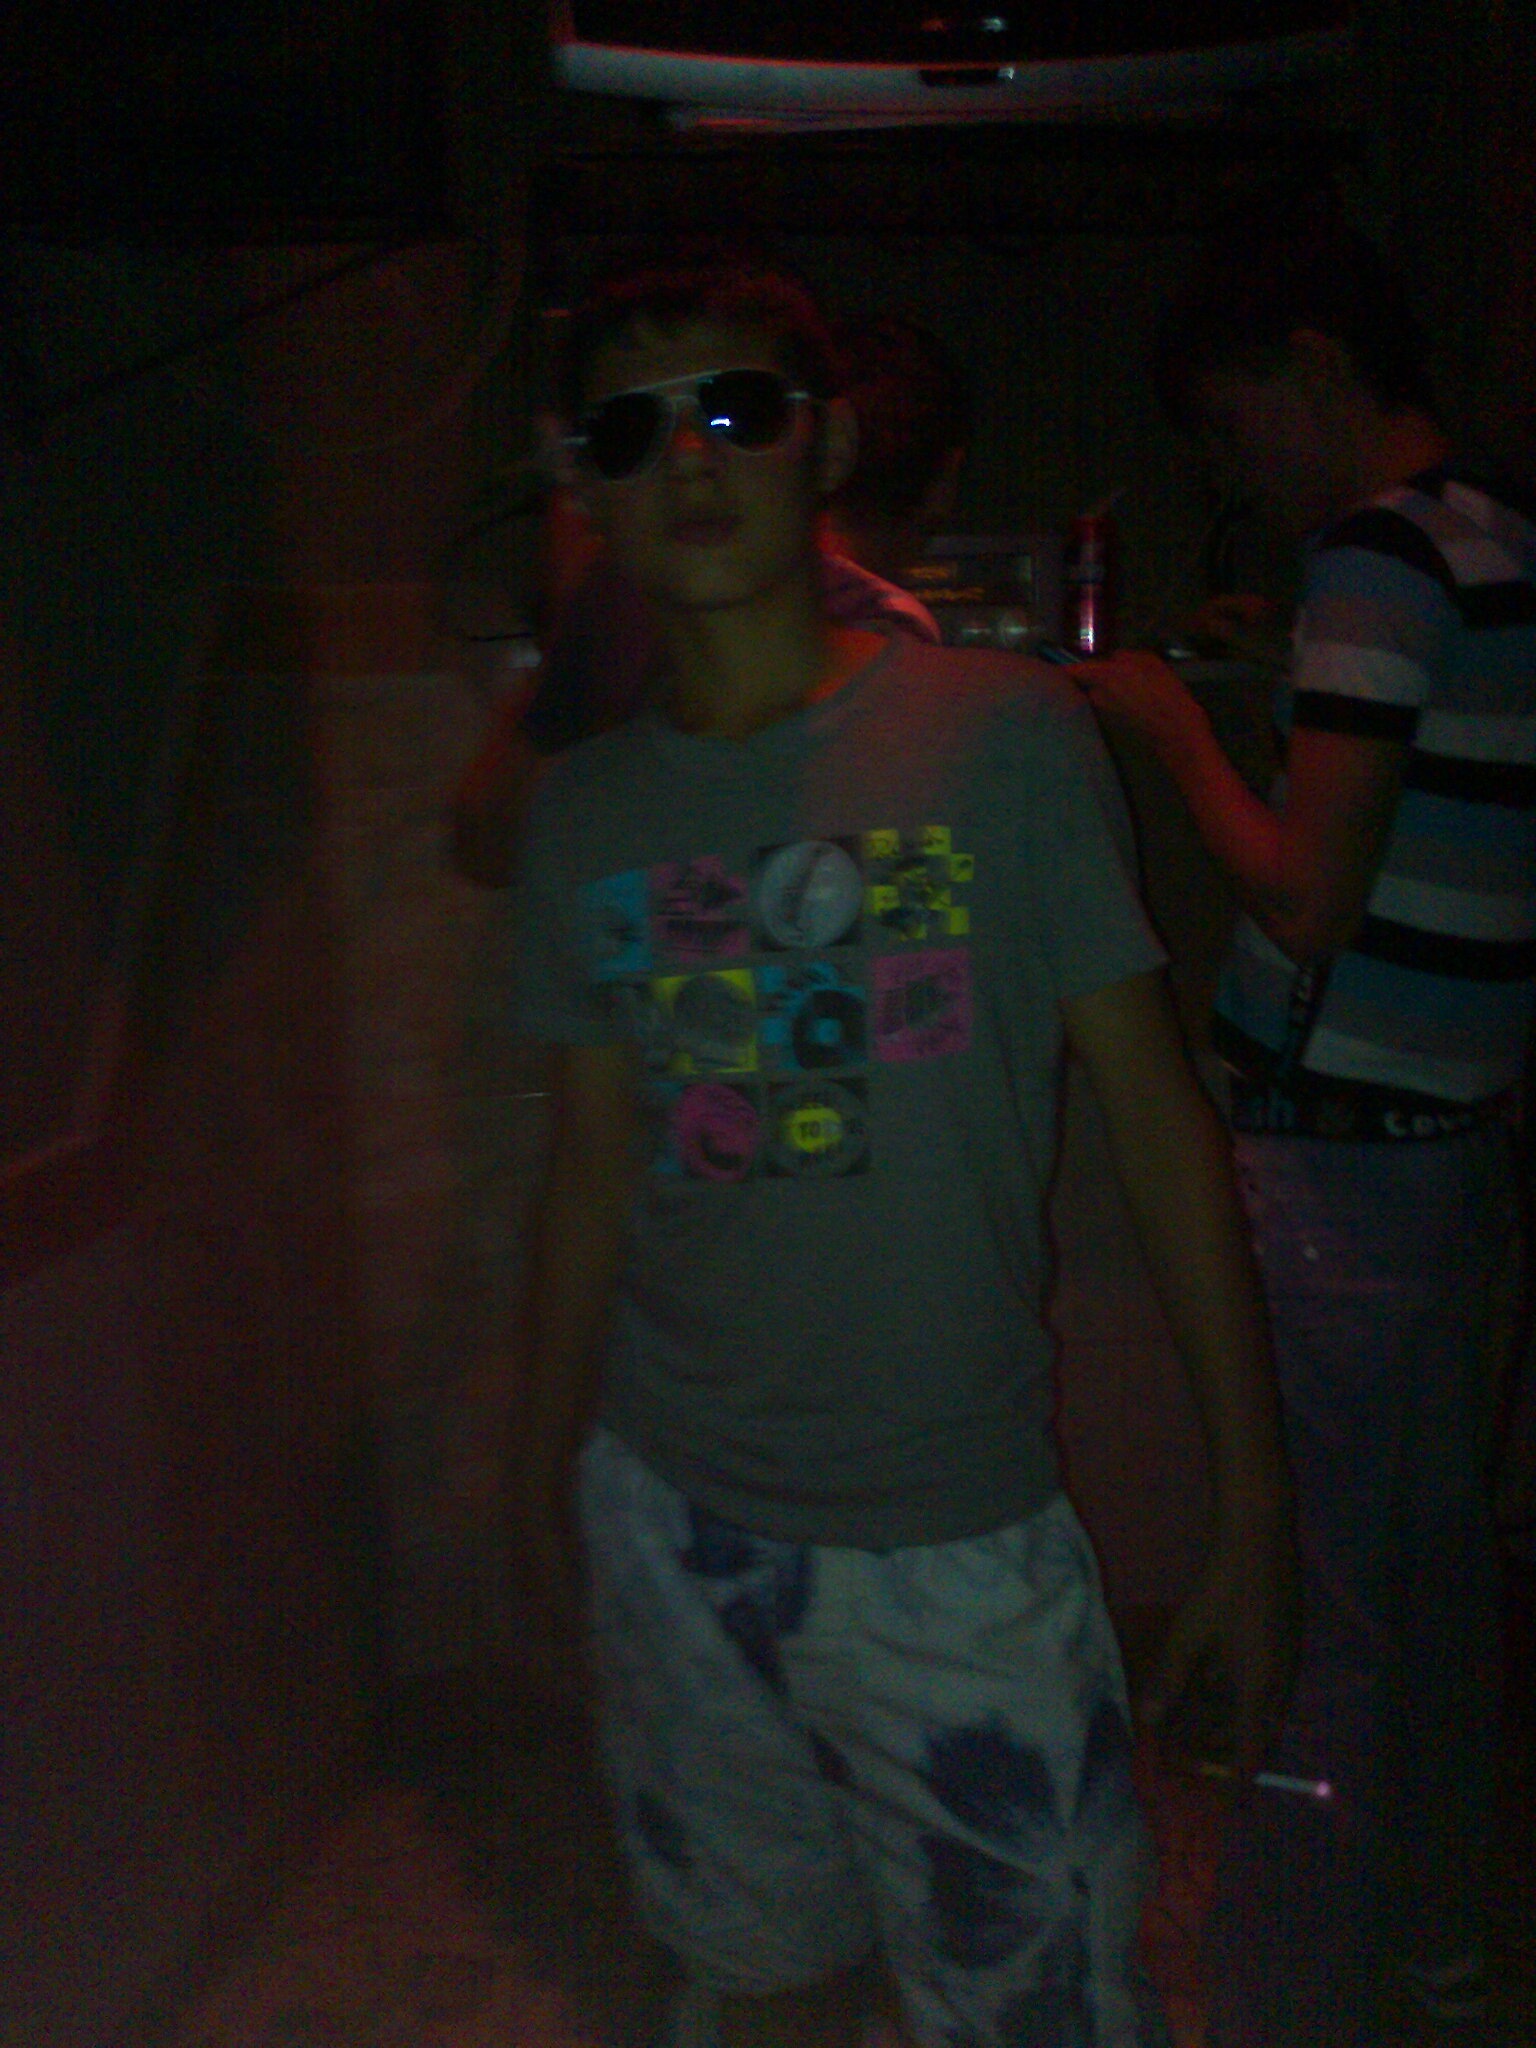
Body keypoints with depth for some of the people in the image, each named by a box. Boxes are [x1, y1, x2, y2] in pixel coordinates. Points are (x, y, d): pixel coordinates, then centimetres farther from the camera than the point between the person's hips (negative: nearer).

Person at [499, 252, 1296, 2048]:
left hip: (956, 1542, -3)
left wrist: (1252, 1512, -5)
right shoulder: (584, 811, 1)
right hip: (668, 1515, 3)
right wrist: (539, 1513, 12)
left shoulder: (1003, 738, -8)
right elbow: (592, 1178, 7)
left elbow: (1156, 1115, -6)